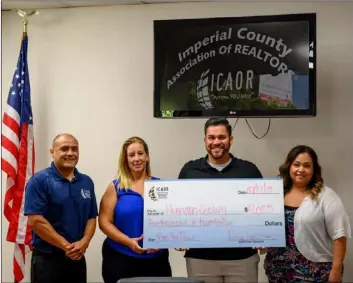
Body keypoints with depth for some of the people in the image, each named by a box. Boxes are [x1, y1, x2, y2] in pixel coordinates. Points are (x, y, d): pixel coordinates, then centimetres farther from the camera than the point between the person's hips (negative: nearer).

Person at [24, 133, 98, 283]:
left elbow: (92, 218, 9)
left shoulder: (87, 182, 9)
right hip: (47, 259, -5)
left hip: (78, 258, 5)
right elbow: (35, 220, -15)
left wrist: (84, 243, -10)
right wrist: (66, 246, -15)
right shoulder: (39, 180, -8)